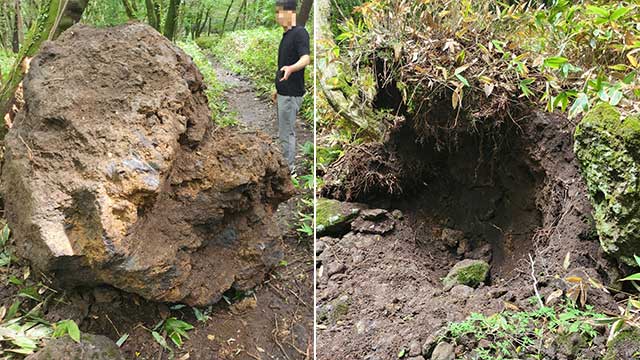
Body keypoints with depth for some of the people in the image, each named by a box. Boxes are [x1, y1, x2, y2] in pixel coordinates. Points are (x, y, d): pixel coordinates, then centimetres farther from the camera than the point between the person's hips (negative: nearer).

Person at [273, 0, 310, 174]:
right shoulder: (286, 35, 14)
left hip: (291, 94, -10)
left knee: (286, 134, -5)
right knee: (287, 132, 15)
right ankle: (289, 167, 23)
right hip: (284, 92, 10)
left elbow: (306, 58, -30)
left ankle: (288, 171, 3)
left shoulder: (300, 32, -15)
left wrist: (291, 68, -49)